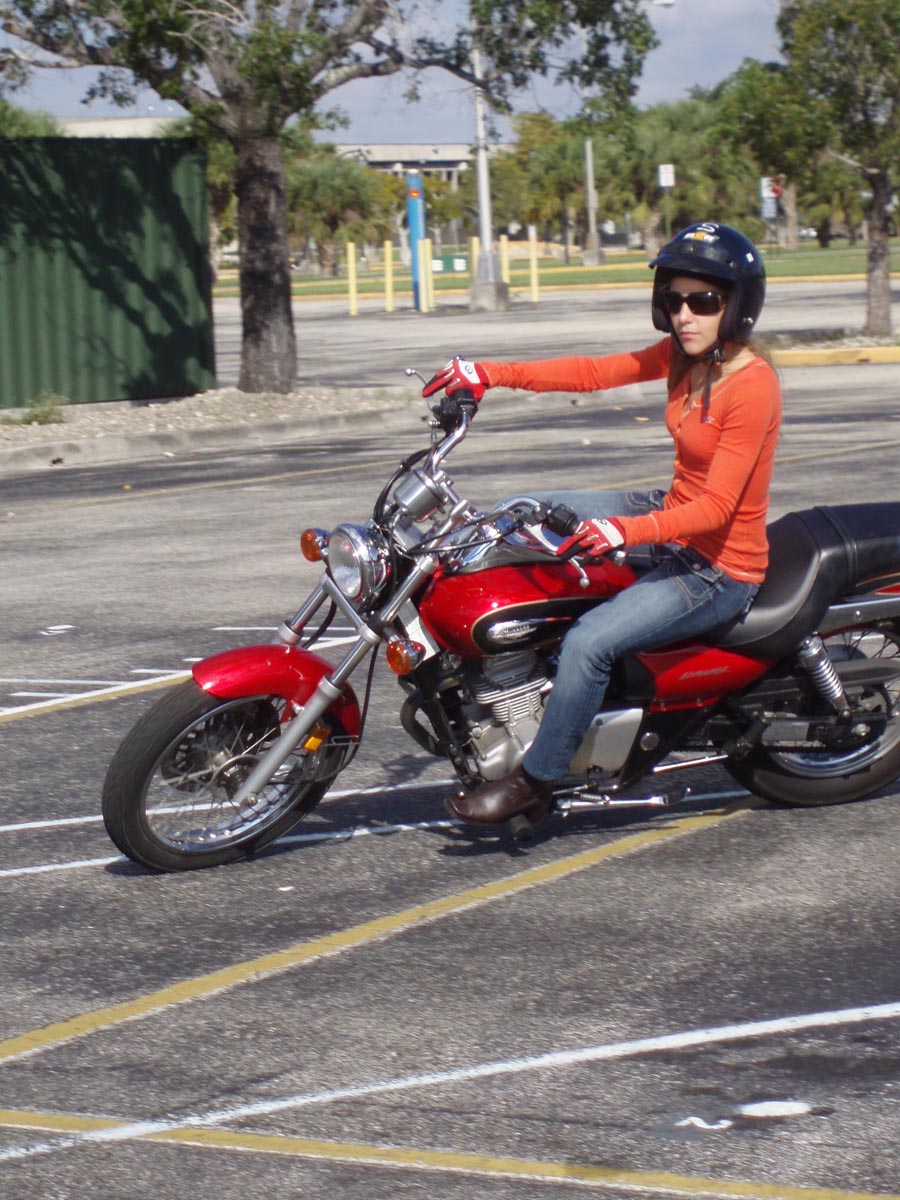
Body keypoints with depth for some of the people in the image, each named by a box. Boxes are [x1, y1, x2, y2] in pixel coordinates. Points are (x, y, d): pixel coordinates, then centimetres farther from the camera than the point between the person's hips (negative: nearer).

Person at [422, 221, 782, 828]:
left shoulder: (752, 387, -25)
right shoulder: (686, 355, 1)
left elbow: (717, 507, -28)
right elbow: (594, 372, -1)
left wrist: (627, 531, -41)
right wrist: (491, 375, -9)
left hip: (718, 568, -10)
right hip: (672, 511, 10)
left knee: (589, 642, -24)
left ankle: (536, 781, -7)